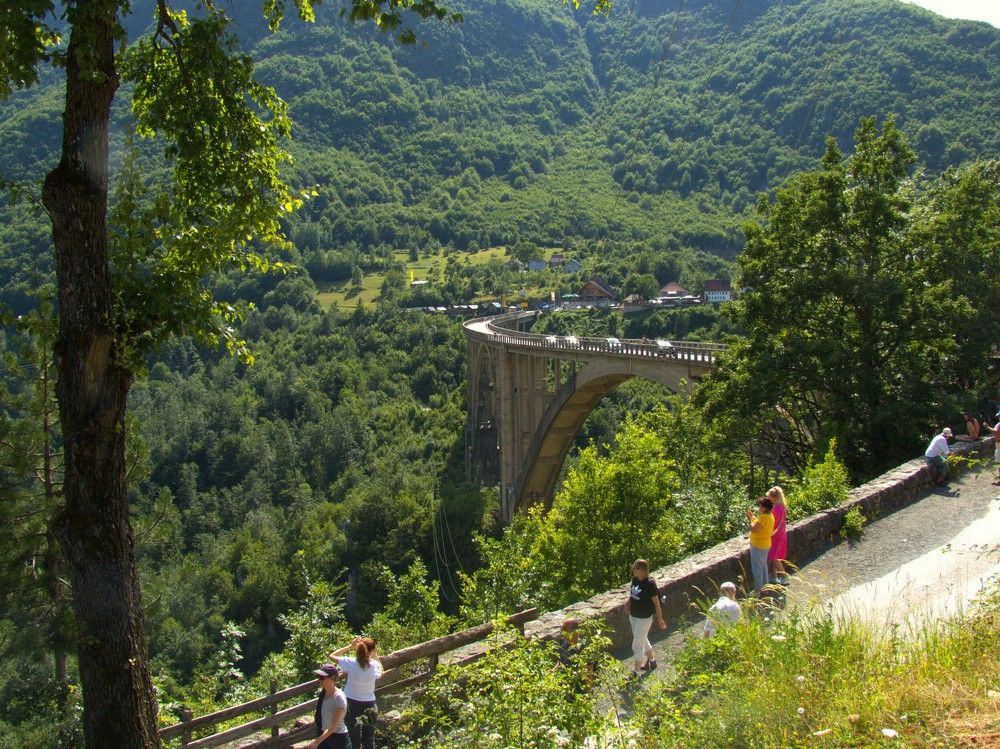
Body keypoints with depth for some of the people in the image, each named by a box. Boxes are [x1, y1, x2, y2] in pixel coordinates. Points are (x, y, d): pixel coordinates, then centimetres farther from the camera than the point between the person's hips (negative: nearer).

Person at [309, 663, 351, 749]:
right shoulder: (323, 692, -1)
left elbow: (333, 726, -22)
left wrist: (317, 741, -22)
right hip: (323, 736, 7)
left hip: (338, 739, -7)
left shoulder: (339, 697, -22)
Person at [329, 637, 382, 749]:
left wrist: (350, 646, -2)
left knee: (353, 738, 13)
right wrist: (375, 657, 9)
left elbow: (332, 656, -1)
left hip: (352, 703, 0)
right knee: (369, 740, 14)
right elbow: (380, 675, 9)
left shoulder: (351, 662, -17)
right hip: (369, 705, 0)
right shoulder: (374, 665, -15)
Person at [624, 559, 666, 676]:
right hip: (633, 616, 8)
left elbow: (656, 603, -16)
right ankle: (651, 661, 47)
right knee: (643, 640, 25)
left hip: (644, 619, -8)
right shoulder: (635, 580, -4)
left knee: (637, 646, 0)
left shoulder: (650, 584, -24)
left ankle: (636, 672, 12)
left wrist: (660, 620, -11)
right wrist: (628, 599, -3)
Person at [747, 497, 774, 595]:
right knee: (763, 566, 22)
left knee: (757, 568, -1)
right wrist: (753, 517, 5)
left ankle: (757, 590, 6)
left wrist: (750, 519, -15)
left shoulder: (763, 517, -28)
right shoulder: (770, 516, 3)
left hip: (758, 546, -10)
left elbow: (753, 529, -29)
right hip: (765, 545, 10)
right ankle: (764, 585, 34)